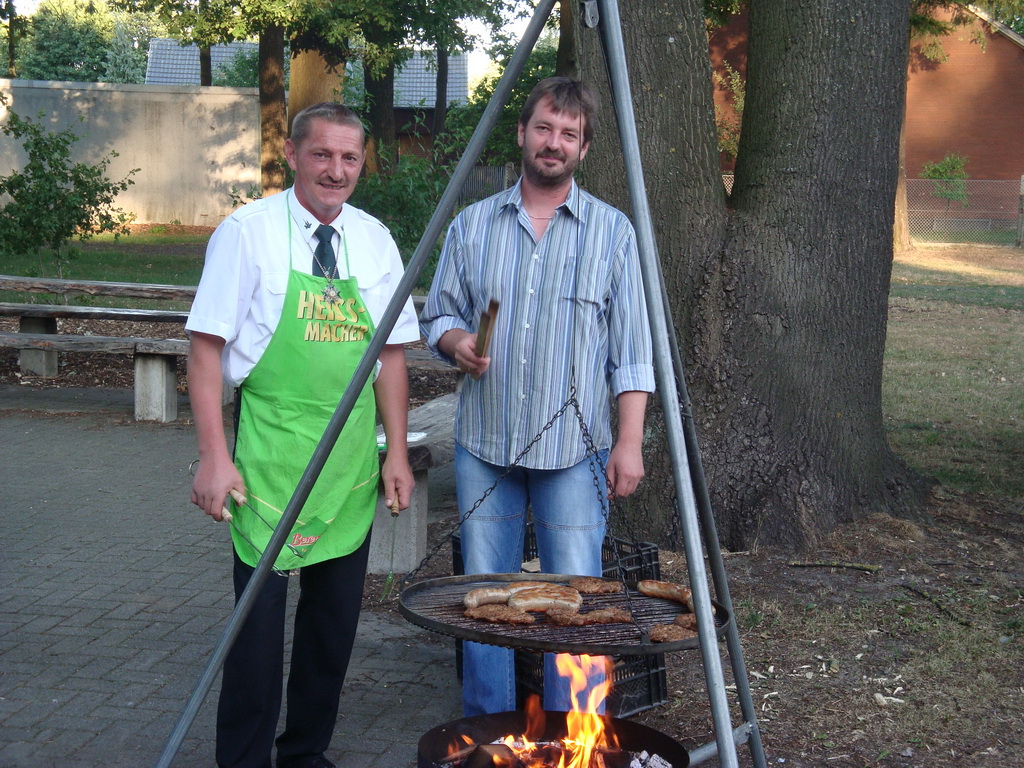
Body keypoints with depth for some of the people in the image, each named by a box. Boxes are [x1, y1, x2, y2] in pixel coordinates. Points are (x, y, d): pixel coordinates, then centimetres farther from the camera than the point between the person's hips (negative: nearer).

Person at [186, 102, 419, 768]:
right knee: (260, 616, 0)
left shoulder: (375, 241, 8)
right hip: (268, 455, -4)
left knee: (336, 619, 11)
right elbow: (207, 347, -7)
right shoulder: (249, 231, -5)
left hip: (351, 459, 5)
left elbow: (391, 352, 11)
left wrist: (397, 452, 6)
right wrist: (214, 456, -12)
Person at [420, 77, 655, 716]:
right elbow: (438, 314, 14)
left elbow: (631, 349, 0)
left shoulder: (612, 231, 3)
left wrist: (630, 440, -7)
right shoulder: (473, 224, 9)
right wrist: (456, 340, -9)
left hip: (573, 448, -2)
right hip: (484, 444, 2)